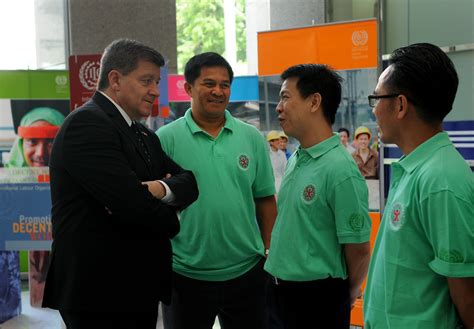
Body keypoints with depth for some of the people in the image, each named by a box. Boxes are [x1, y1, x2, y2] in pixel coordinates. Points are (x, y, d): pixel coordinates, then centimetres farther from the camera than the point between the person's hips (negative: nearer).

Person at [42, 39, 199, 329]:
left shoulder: (144, 134, 15)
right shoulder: (86, 124, -14)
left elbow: (188, 183, 8)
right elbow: (130, 202, -23)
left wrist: (161, 189, -15)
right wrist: (170, 221, -4)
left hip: (140, 289, 8)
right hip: (100, 295, -8)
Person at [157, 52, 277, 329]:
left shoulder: (252, 138, 3)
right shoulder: (166, 139, -5)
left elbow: (265, 200, 7)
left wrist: (271, 253, 4)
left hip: (247, 272, 3)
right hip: (186, 275, -2)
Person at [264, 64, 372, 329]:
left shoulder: (340, 170, -22)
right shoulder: (295, 160, 4)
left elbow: (358, 249, -17)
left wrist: (348, 293, -2)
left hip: (319, 297, -7)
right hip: (281, 288, 8)